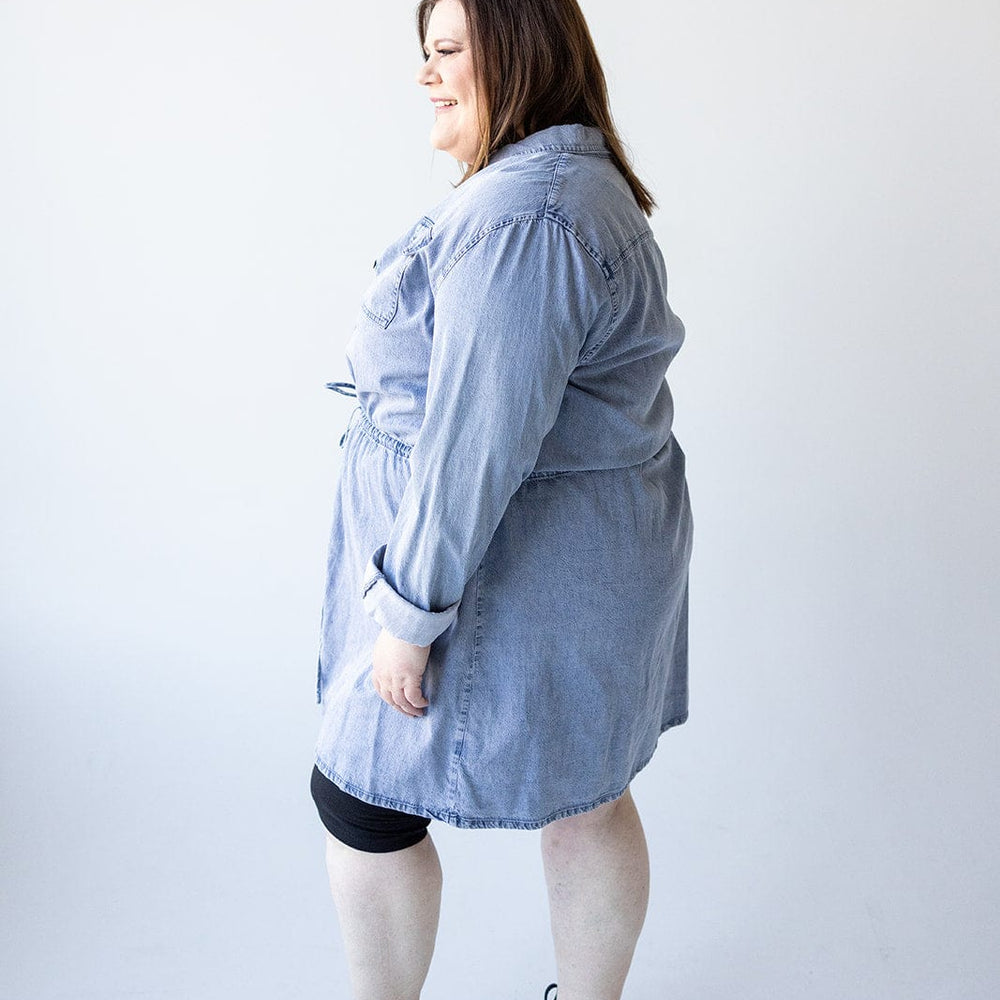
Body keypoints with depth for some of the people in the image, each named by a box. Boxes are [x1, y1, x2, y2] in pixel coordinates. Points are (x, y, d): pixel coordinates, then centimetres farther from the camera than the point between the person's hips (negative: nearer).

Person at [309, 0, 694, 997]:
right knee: (584, 797, 20)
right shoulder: (583, 181, 11)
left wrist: (410, 615, -20)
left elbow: (476, 444, -28)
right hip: (594, 556, 10)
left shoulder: (517, 217, -24)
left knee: (362, 799, 8)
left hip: (512, 578, -10)